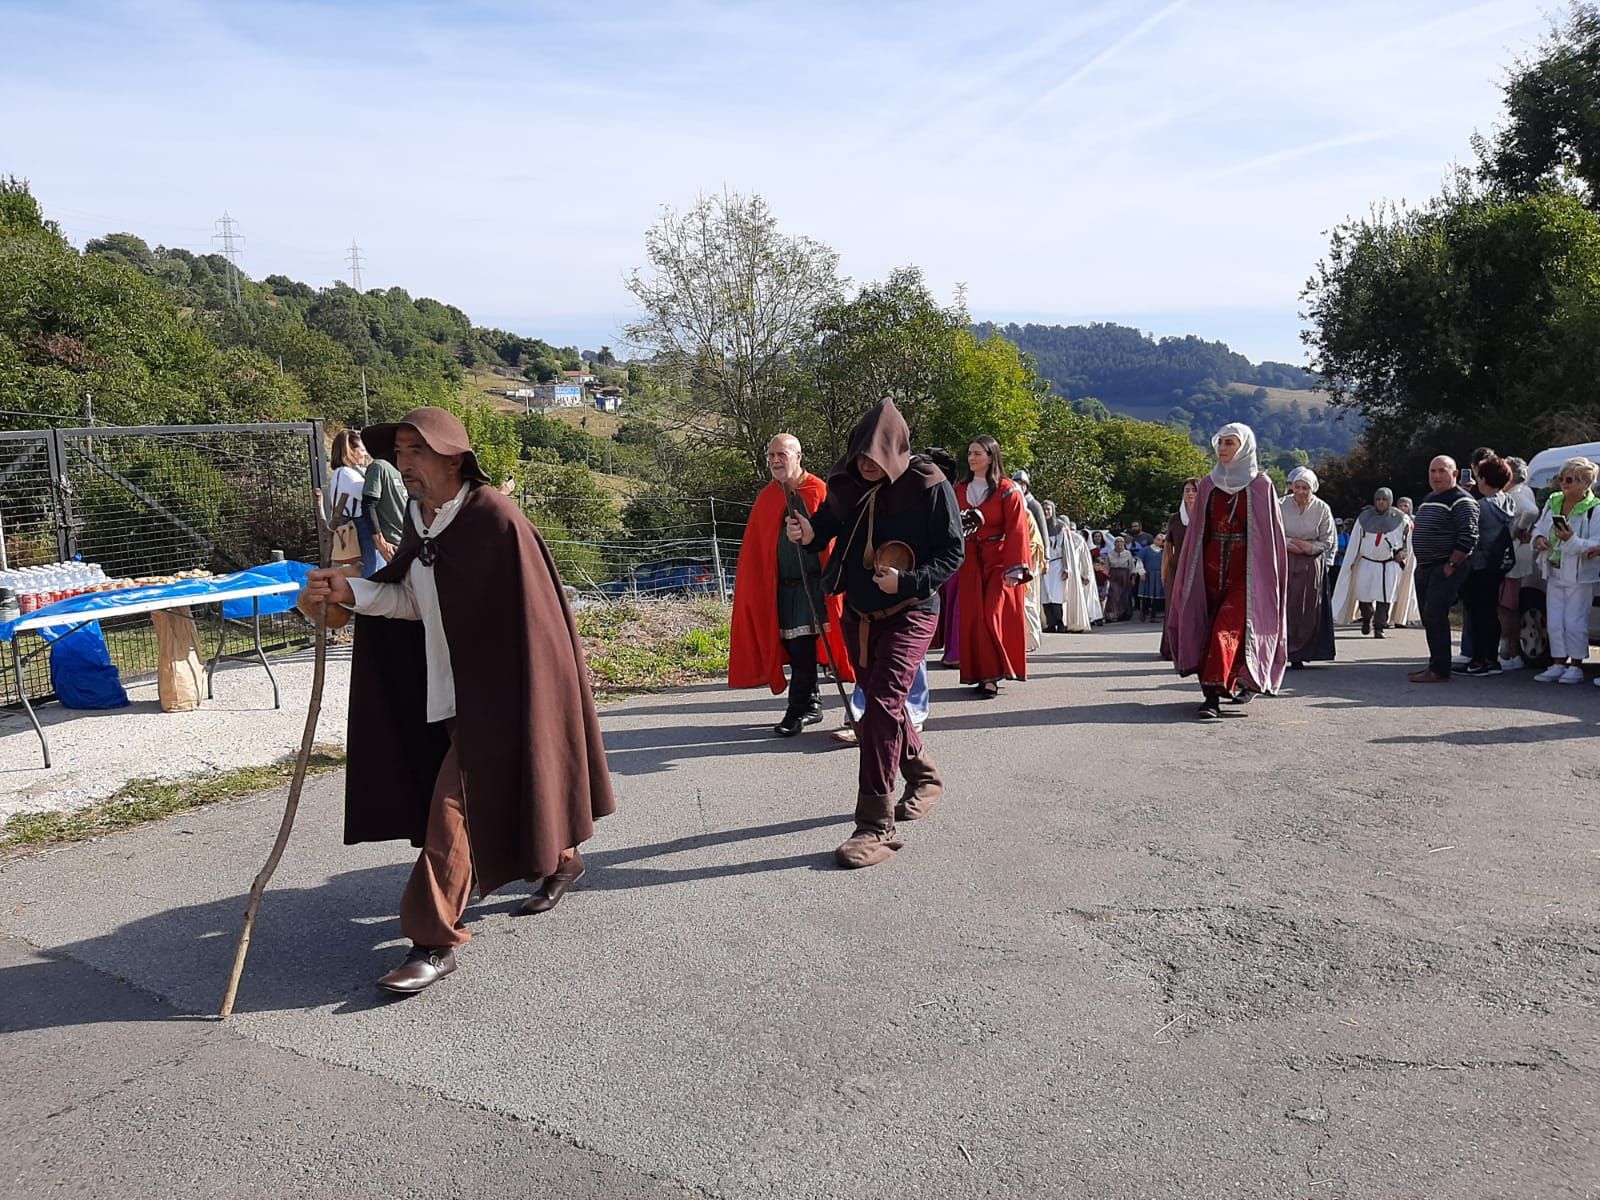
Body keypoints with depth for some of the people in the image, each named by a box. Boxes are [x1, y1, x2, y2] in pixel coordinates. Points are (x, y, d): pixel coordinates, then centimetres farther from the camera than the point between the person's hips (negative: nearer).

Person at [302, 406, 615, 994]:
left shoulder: (494, 517, -21)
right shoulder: (418, 518, 4)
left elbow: (528, 615, -19)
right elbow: (414, 601, 11)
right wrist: (350, 591, -5)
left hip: (493, 693, -8)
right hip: (445, 691, 8)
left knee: (454, 805, -8)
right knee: (496, 793, 21)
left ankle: (434, 942, 1)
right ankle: (561, 859, 45)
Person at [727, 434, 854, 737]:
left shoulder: (819, 492, -3)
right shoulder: (766, 498, 10)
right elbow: (753, 549, 12)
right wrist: (748, 585, 8)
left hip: (811, 583, -5)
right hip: (778, 585, 5)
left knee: (802, 646, -8)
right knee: (796, 647, 10)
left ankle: (797, 711, -1)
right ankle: (811, 705, 22)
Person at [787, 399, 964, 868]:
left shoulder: (929, 487, -15)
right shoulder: (847, 483, -2)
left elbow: (953, 554, -12)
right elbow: (829, 522, 11)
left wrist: (906, 582, -25)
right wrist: (810, 533, -13)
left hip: (909, 613, -6)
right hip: (858, 614, 6)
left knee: (882, 705, -16)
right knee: (882, 703, 18)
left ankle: (875, 827, -12)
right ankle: (924, 777, 44)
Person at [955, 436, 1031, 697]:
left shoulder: (1007, 490, -4)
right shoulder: (960, 490, 11)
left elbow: (1016, 531, -10)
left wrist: (1014, 569, -16)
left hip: (999, 561, -5)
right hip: (971, 562, 5)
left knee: (994, 616, -11)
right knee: (973, 618, 0)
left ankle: (991, 676, -7)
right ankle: (982, 674, 7)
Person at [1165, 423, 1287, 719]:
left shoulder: (1260, 484, -1)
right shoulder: (1208, 485, 10)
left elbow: (1272, 531, -1)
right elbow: (1197, 531, 12)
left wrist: (1270, 576, -6)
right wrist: (1190, 574, 8)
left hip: (1247, 569, -4)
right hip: (1212, 566, 5)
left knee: (1227, 628, -15)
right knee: (1209, 626, 4)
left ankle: (1213, 694, -17)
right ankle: (1249, 682, 17)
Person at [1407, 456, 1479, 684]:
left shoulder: (1461, 501, -10)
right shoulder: (1428, 501, 19)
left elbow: (1468, 537, -19)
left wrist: (1451, 565, -20)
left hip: (1446, 568, -9)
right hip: (1425, 568, 9)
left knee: (1435, 615, -14)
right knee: (1429, 617, 10)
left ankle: (1439, 671, -12)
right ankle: (1435, 664, 18)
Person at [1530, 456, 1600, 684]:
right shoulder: (1553, 502, 8)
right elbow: (1538, 527, 18)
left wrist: (1572, 540, -29)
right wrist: (1538, 539, -4)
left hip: (1579, 576, -6)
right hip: (1554, 573, 6)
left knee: (1574, 622, -3)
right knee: (1554, 621, 9)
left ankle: (1576, 666, 8)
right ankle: (1558, 663, 18)